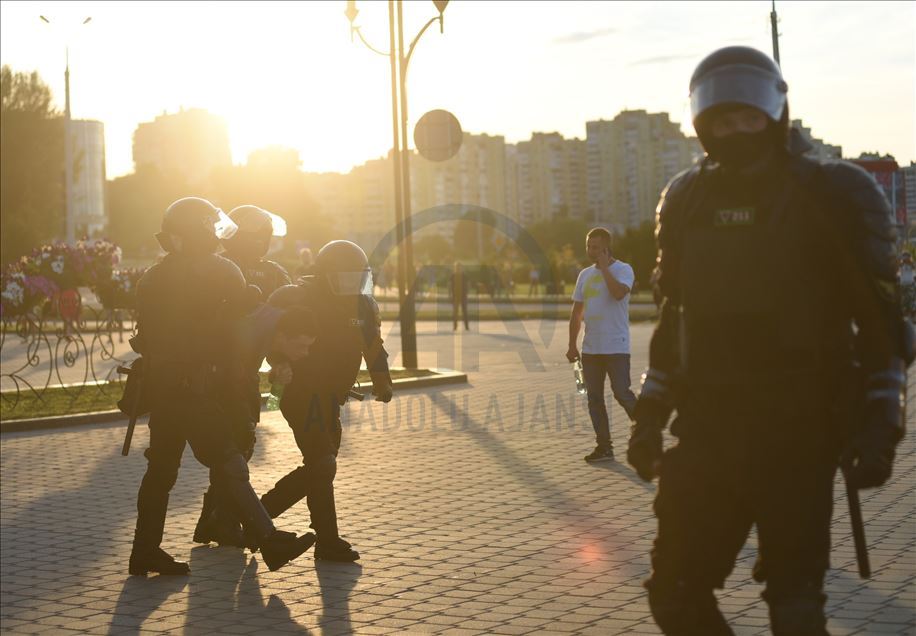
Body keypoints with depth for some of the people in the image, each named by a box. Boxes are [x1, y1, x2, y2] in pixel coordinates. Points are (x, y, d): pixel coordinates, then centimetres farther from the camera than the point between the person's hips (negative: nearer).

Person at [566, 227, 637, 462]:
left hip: (616, 347, -6)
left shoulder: (623, 270, -4)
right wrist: (572, 344, 12)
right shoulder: (585, 275, 13)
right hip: (590, 348, 6)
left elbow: (619, 292, -26)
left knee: (622, 393, -9)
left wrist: (604, 267, -16)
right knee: (594, 397, 6)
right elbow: (576, 312, 16)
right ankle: (604, 447, 13)